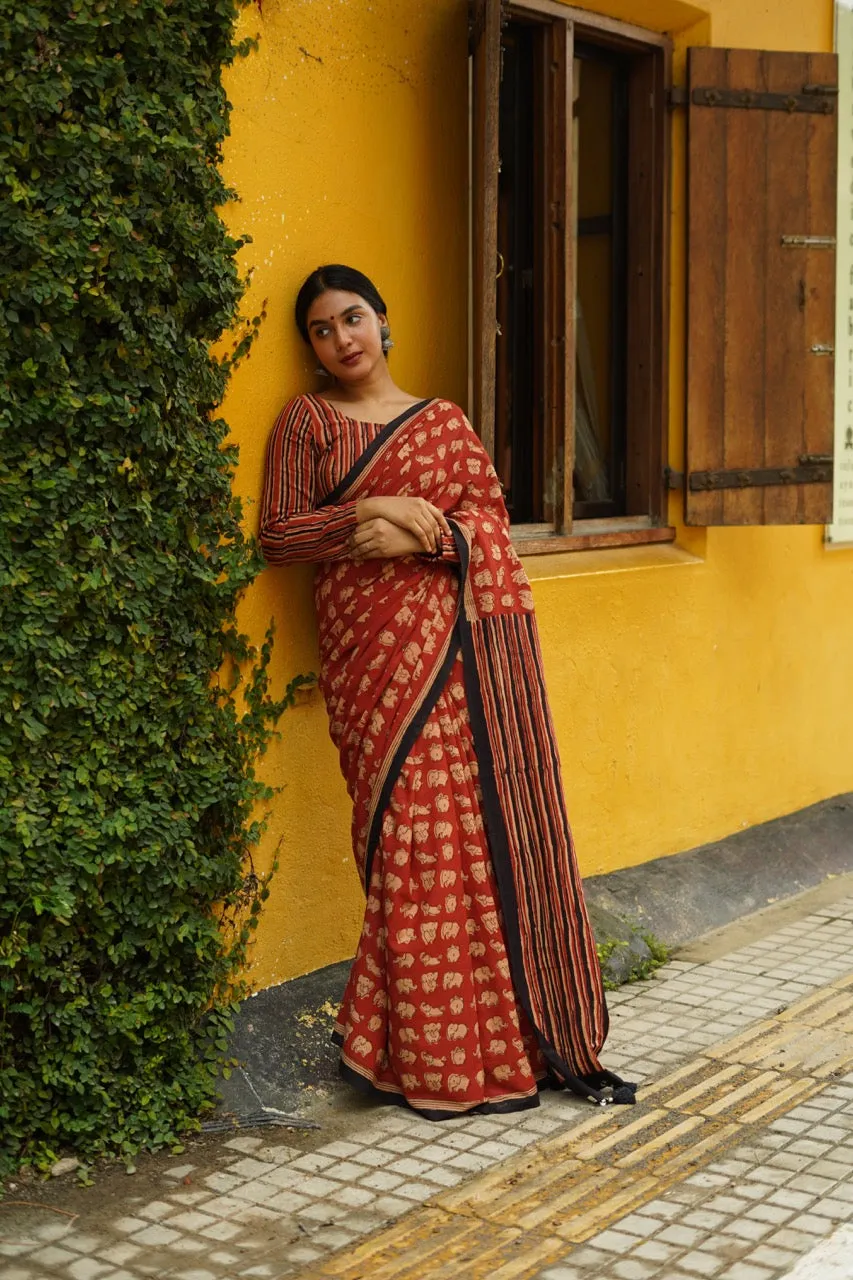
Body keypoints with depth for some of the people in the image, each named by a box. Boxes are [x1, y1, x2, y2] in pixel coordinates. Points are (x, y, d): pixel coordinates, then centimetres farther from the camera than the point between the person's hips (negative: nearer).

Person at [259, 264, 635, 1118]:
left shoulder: (443, 420, 16)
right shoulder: (307, 422, 9)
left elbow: (491, 516, 7)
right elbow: (277, 535, 1)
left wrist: (420, 537, -11)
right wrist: (372, 512, -10)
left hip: (468, 642, 3)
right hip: (376, 653, -3)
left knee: (494, 825, 0)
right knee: (410, 834, -6)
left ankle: (523, 1031, 10)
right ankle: (438, 1057, 3)